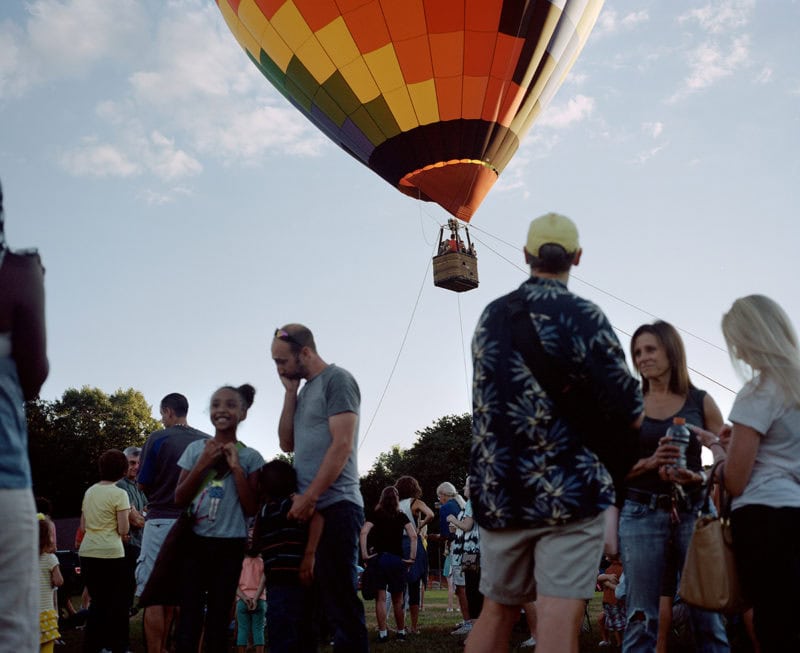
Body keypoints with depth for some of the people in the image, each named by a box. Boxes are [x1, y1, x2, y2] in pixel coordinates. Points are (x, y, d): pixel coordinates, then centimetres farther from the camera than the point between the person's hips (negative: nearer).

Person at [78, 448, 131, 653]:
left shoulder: (89, 491, 11)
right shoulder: (119, 494, -8)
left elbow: (83, 526, 16)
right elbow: (123, 530, -10)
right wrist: (127, 514, 7)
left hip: (87, 552, 6)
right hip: (110, 554, -6)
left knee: (97, 601, 16)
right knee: (117, 602, 6)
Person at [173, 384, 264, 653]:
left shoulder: (251, 457, 1)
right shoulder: (195, 448, 5)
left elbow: (252, 508, -6)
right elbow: (179, 499, 1)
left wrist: (236, 466, -12)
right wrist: (203, 463, -10)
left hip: (230, 545, -1)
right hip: (195, 540, 1)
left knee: (218, 617, 6)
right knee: (189, 615, -3)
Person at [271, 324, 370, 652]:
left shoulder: (337, 380, -6)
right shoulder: (305, 390, 18)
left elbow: (342, 445, -15)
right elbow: (287, 444, 15)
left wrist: (309, 497, -15)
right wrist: (290, 392, 8)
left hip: (335, 505, -8)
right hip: (310, 507, 8)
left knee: (340, 599, -6)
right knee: (318, 596, 10)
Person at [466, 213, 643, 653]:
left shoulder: (491, 316, 7)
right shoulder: (583, 317, -9)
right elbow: (628, 412, -12)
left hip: (498, 490, 5)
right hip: (570, 488, -5)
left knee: (497, 611, 16)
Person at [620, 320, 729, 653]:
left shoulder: (701, 401, 6)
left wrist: (698, 477, -15)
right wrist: (650, 463, -14)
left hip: (693, 511, 0)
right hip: (641, 514, 0)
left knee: (708, 614, 2)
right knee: (641, 617, 2)